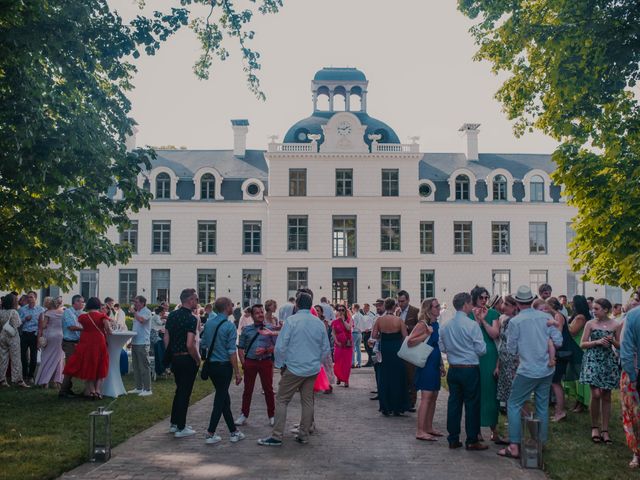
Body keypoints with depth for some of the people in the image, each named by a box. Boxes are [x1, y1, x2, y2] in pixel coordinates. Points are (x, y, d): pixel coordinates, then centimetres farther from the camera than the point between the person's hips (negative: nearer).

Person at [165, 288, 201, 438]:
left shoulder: (171, 315, 5)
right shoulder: (191, 319, -18)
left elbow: (166, 338, 9)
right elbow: (190, 345, -23)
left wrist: (170, 355, 17)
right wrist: (198, 360, -10)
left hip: (174, 358, 7)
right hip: (187, 359, -7)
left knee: (179, 390, 20)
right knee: (185, 393, 1)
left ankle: (174, 423, 27)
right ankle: (180, 428, 7)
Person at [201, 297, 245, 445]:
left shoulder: (208, 322, 5)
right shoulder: (229, 326, -14)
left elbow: (204, 343, 11)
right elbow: (232, 351, -16)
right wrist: (237, 372, -11)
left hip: (211, 365, 7)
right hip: (224, 365, -7)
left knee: (224, 397, 14)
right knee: (221, 398, 2)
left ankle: (233, 431, 21)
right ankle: (210, 434, 4)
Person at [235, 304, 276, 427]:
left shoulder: (270, 328, 2)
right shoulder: (247, 329, 7)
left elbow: (276, 346, -2)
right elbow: (240, 347, 8)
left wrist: (265, 350, -17)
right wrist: (243, 362, -2)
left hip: (265, 362, -1)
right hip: (250, 362, 2)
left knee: (268, 389, 4)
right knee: (248, 389, 8)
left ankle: (271, 416, 14)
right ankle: (244, 415, 18)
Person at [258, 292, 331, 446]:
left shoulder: (291, 320, -11)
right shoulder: (319, 323, 3)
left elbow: (280, 347, -12)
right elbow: (326, 349, 9)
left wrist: (280, 365, 1)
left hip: (294, 368, -5)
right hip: (313, 370, 5)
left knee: (281, 401, 3)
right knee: (307, 401, 13)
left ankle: (277, 436, 1)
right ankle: (303, 435, 19)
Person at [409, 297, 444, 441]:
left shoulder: (436, 324, 12)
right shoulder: (423, 324, -14)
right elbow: (410, 342, -23)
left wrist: (441, 365, 20)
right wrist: (427, 334, -24)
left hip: (435, 365, 9)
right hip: (426, 364, -9)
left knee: (433, 397, 13)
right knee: (426, 397, -8)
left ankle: (429, 427, 23)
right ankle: (420, 431, -4)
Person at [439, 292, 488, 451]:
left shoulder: (446, 326, 4)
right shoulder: (472, 325, -13)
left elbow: (442, 348, 12)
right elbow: (481, 350, -9)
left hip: (453, 370, 5)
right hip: (470, 369, -5)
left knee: (454, 403, 9)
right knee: (472, 404, 3)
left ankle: (453, 439, 15)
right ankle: (472, 441, 8)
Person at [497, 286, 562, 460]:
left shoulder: (515, 321, -11)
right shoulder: (546, 317, -1)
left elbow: (511, 349, -4)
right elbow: (558, 340, -1)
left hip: (527, 370, -4)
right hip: (547, 369, 5)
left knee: (514, 405, 4)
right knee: (543, 406, 14)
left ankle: (514, 446, -1)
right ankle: (541, 443, 21)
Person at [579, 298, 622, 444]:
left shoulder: (615, 325, 3)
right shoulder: (590, 324, 0)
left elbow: (619, 345, 10)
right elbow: (582, 344, 1)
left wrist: (612, 341, -11)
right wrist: (597, 341, -13)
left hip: (609, 361, 2)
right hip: (593, 360, -2)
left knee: (606, 396, 5)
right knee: (596, 394, -13)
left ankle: (605, 429, 14)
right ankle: (594, 427, 6)